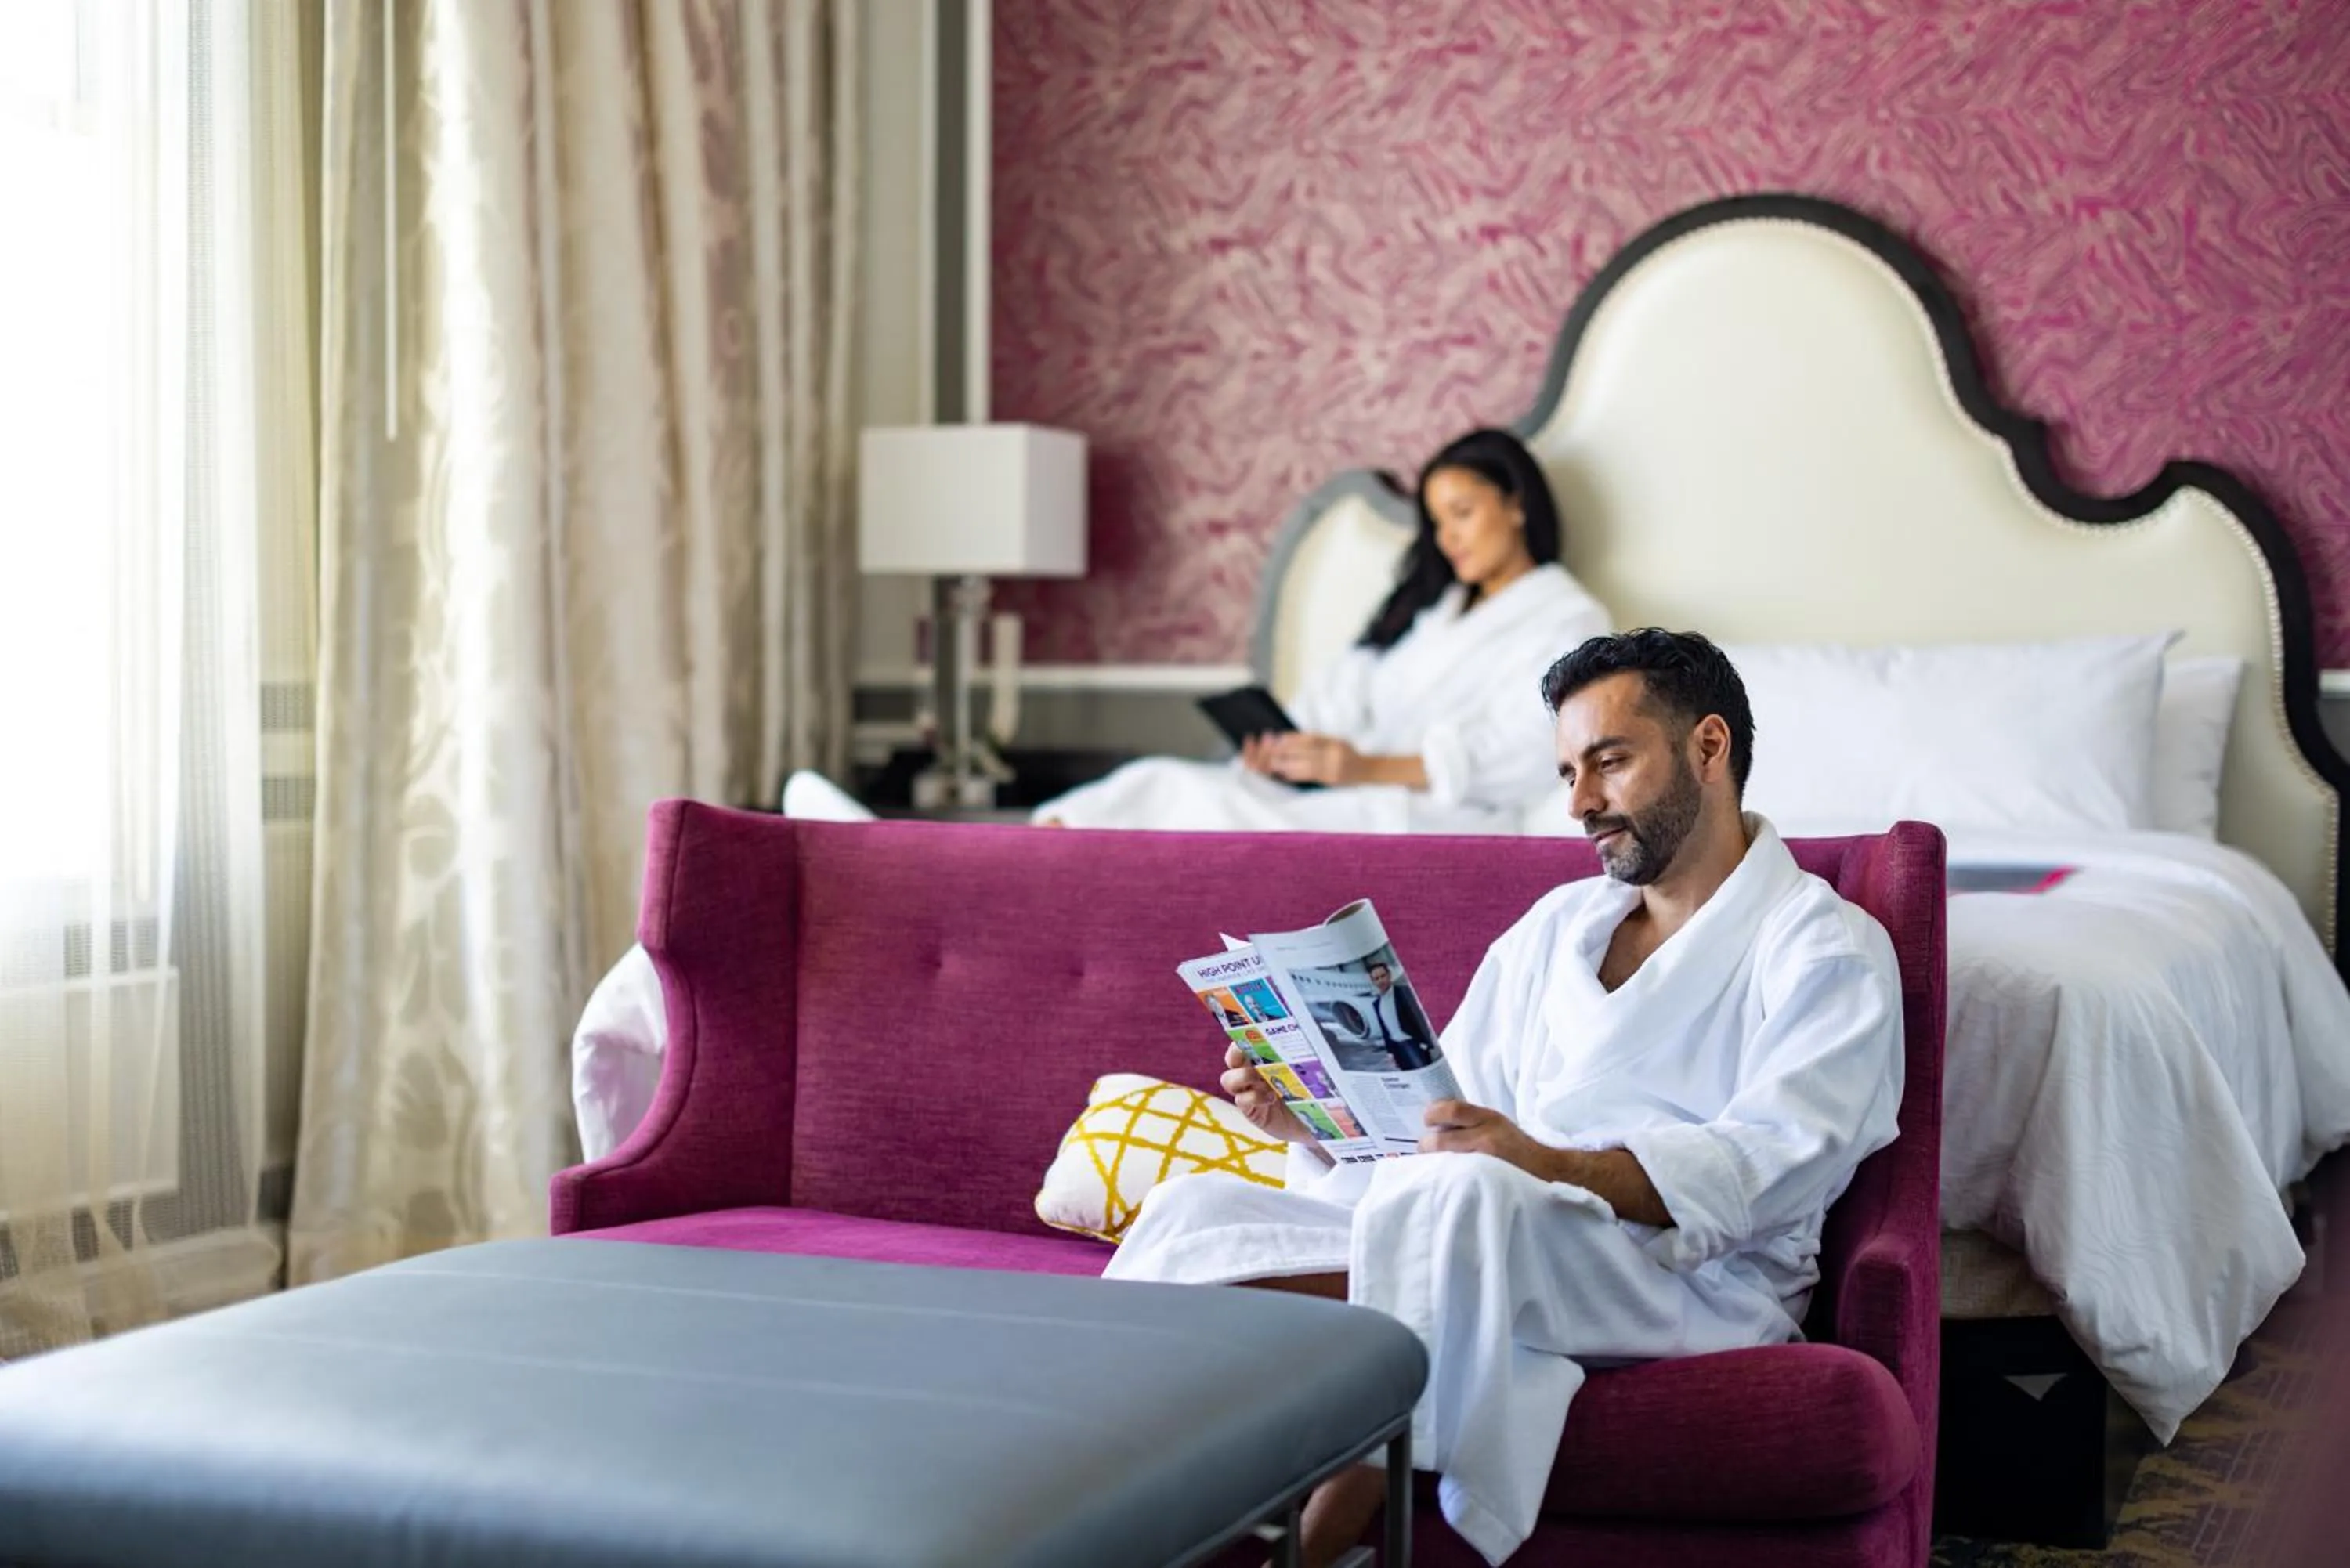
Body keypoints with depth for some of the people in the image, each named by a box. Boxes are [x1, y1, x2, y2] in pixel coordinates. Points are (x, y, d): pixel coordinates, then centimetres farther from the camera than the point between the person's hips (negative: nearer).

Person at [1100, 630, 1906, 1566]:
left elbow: (1763, 1167, -13)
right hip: (1489, 1242, 7)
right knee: (1197, 1209, -16)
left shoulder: (1826, 949, 4)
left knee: (1454, 1197, -37)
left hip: (1688, 1272, -6)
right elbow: (1433, 1120, 22)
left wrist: (1551, 1167, -28)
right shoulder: (1556, 924, 26)